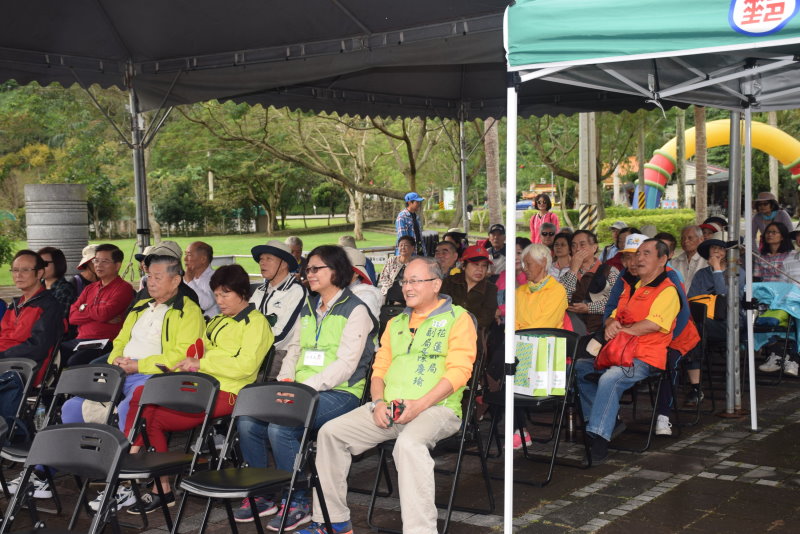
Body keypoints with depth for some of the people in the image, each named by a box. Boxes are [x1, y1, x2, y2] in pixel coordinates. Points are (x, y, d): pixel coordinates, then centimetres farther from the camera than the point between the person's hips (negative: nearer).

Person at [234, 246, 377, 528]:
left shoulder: (356, 310, -5)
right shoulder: (308, 308, 20)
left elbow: (345, 364, -14)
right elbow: (294, 350, 20)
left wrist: (304, 387, -22)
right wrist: (285, 383, 0)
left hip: (339, 393, -7)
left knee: (280, 428, -29)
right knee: (247, 421, -14)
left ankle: (298, 503, -13)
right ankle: (263, 495, 2)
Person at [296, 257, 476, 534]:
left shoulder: (458, 318, 2)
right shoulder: (396, 323, 23)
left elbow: (458, 371, -10)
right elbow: (379, 370, 21)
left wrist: (420, 404, -20)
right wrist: (378, 402, -2)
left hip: (437, 408, -7)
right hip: (389, 408, 7)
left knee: (409, 442, -38)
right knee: (331, 431, -8)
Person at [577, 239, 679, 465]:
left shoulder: (667, 291, -5)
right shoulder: (631, 289, 23)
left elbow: (653, 325, -17)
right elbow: (612, 318, 23)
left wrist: (619, 330, -9)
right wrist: (611, 324, -3)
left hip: (645, 360, -9)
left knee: (610, 378, -34)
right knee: (578, 367, 1)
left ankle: (599, 438, -33)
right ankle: (602, 419, 4)